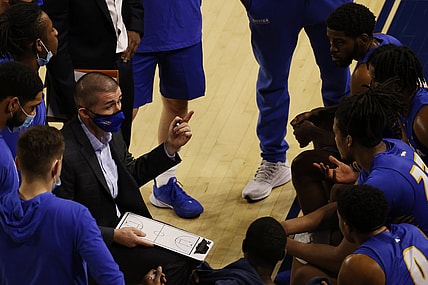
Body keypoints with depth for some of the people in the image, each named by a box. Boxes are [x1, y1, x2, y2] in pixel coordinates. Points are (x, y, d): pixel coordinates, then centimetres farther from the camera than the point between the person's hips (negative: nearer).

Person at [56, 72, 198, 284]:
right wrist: (114, 236, -22)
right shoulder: (65, 155, -27)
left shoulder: (110, 130, -2)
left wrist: (170, 147, 2)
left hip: (121, 222, 8)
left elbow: (132, 174, 14)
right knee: (174, 264, -16)